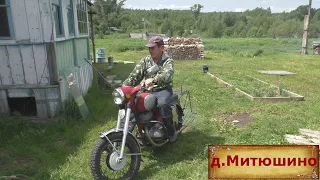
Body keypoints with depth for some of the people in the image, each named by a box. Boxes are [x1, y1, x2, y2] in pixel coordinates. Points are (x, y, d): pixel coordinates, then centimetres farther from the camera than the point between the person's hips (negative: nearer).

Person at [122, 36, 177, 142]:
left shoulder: (168, 61, -6)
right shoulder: (145, 60, 9)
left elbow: (167, 75, -28)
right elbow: (135, 75, 0)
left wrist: (153, 80, -44)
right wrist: (124, 86, -17)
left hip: (163, 89, -5)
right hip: (148, 90, 5)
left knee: (162, 104, -35)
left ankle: (171, 130, -12)